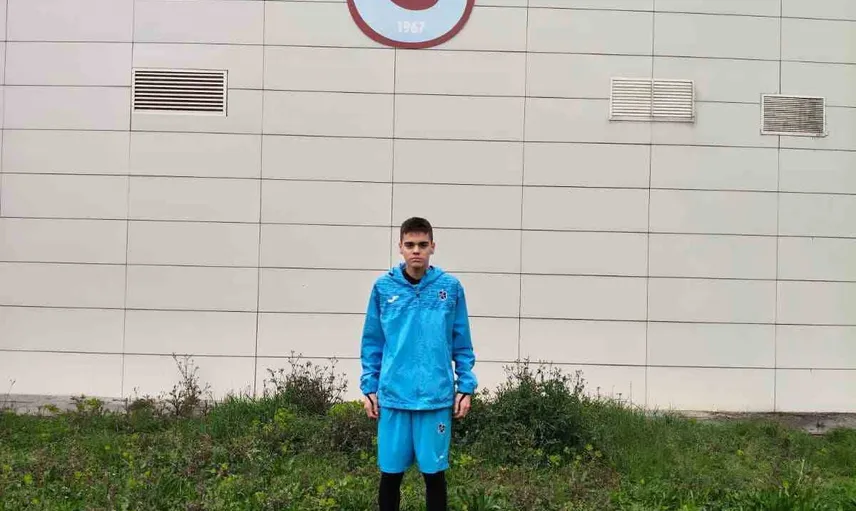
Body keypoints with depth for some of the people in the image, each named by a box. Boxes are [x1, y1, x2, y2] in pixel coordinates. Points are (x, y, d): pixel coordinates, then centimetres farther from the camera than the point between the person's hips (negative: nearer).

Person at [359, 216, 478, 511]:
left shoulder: (451, 288, 0)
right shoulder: (383, 287, 1)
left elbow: (462, 344, 5)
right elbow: (372, 343, 7)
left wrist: (466, 388, 1)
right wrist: (369, 387, 3)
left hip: (437, 397, 0)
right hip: (393, 396, 1)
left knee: (434, 473, 8)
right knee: (391, 473, 10)